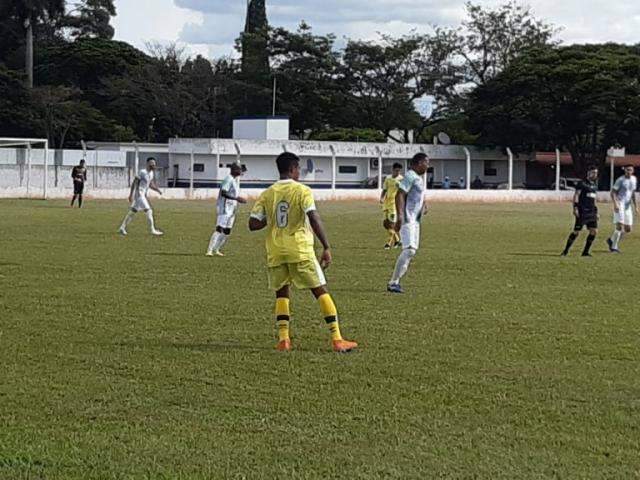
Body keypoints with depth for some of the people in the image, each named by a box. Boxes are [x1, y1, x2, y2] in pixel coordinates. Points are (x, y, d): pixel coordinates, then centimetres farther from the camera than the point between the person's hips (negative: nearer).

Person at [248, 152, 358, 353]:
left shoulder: (267, 194, 6)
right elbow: (314, 219, -16)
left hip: (275, 253, 4)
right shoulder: (302, 191, -5)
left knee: (282, 294, 17)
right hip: (300, 250, -4)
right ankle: (337, 339, -3)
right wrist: (326, 248, -13)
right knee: (321, 291, 2)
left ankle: (283, 339, 2)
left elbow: (253, 224, 4)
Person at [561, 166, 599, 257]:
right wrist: (575, 208, -19)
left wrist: (596, 212, 21)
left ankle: (586, 252, 6)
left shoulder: (595, 185, 17)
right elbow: (576, 195, -9)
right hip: (582, 211, -7)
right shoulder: (582, 184, -5)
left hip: (591, 212, 7)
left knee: (594, 231, -3)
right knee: (576, 232, -5)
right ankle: (566, 251, 7)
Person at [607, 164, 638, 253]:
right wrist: (615, 204, -23)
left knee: (628, 229, 5)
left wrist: (635, 206, 15)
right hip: (619, 205, -7)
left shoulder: (634, 179, 10)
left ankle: (612, 240, 24)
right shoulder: (620, 180, -9)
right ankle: (614, 247, -6)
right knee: (619, 226, -15)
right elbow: (613, 192, -10)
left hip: (628, 206, 7)